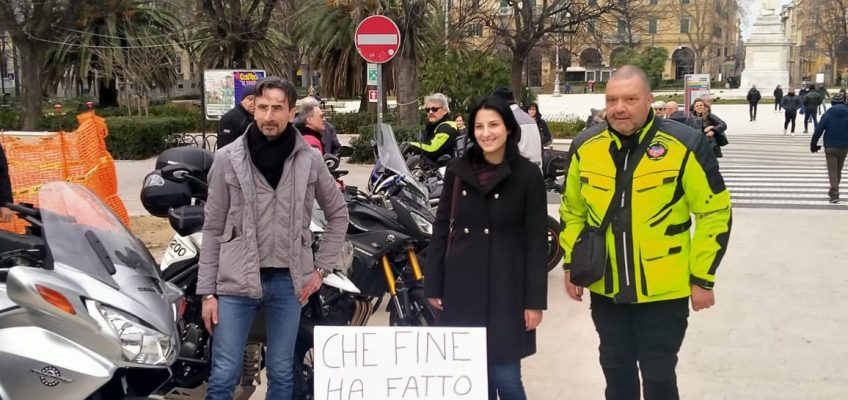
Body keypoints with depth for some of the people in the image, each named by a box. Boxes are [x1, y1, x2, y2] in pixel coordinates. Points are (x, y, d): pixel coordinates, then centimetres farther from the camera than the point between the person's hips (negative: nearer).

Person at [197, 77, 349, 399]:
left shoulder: (310, 160, 1)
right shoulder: (228, 159, -2)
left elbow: (338, 215, 13)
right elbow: (212, 229, 1)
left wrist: (321, 268, 6)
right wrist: (207, 291, -1)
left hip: (289, 281, 2)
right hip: (237, 281, -1)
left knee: (281, 374, 13)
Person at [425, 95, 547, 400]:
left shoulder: (528, 175, -4)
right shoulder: (457, 170, 4)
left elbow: (536, 242, -4)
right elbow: (441, 230, 8)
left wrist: (535, 300, -7)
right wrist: (433, 285, 6)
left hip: (506, 287, -3)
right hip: (461, 286, 3)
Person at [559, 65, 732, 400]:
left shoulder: (685, 145, -13)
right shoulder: (585, 146, -1)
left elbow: (714, 213, -7)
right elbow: (572, 211, 12)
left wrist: (702, 278, -7)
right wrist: (570, 265, 11)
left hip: (664, 290, -4)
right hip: (605, 288, 4)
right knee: (616, 370, 18)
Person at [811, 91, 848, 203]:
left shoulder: (828, 114, -8)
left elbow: (818, 130, -10)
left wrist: (813, 144, -2)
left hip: (830, 147, -2)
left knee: (832, 170, -1)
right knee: (839, 170, 17)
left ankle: (835, 193, -15)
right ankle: (833, 191, 29)